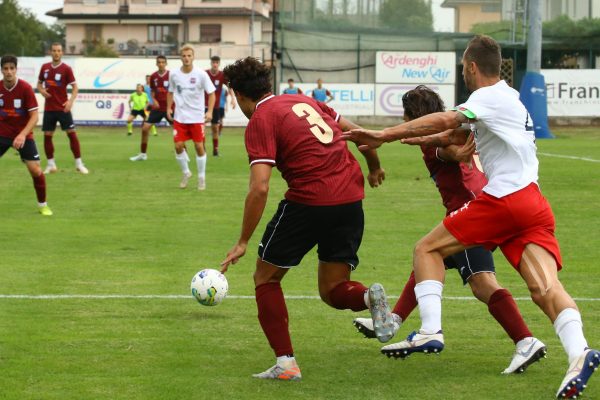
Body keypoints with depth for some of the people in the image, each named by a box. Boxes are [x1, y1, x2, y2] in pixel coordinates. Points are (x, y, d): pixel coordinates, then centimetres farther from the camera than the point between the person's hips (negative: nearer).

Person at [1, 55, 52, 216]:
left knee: (35, 170, -9)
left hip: (23, 135, -2)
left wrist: (23, 135, -28)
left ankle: (42, 205, 12)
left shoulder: (25, 88, -17)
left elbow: (34, 116, -16)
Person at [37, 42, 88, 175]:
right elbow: (39, 83, 18)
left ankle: (79, 164, -2)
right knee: (47, 135, 3)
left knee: (72, 133, -8)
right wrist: (42, 91, -5)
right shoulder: (45, 67, 5)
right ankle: (51, 165, 15)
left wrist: (71, 101, -23)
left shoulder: (66, 69, -6)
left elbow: (75, 87, -8)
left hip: (63, 108, -4)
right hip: (49, 108, 4)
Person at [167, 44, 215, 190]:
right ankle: (186, 173, 20)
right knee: (178, 146, -4)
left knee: (199, 146, 0)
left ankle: (201, 177, 16)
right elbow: (170, 92, 15)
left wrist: (209, 111, -16)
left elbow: (211, 94, -5)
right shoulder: (174, 74, -2)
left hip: (197, 117, -2)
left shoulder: (201, 74, -10)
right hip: (180, 117, 2)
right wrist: (169, 108, 4)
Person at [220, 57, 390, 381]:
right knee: (332, 291, 17)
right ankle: (369, 297, -16)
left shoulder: (259, 122, -3)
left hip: (308, 201, -6)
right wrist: (374, 168, 38)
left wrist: (243, 242, -7)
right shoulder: (304, 102, 18)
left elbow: (259, 189, -13)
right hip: (351, 199, 6)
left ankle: (285, 362, 4)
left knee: (266, 278, 14)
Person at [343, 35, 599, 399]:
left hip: (503, 199, -8)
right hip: (534, 205, 8)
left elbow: (446, 120, -17)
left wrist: (385, 135, -18)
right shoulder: (509, 98, 27)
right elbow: (460, 133, 38)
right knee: (545, 287, -10)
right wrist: (427, 139, 40)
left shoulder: (491, 97, -2)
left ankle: (430, 331, -8)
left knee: (428, 249, 5)